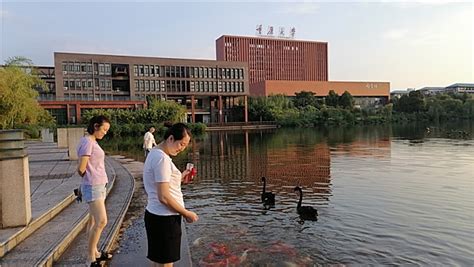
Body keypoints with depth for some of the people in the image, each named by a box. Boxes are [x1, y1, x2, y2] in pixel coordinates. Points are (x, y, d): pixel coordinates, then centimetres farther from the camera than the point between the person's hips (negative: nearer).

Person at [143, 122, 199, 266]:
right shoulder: (162, 158, -20)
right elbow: (163, 197, -22)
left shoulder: (155, 154, 11)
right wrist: (186, 213, -12)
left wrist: (179, 178, 9)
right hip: (164, 219, -10)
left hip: (156, 216, 10)